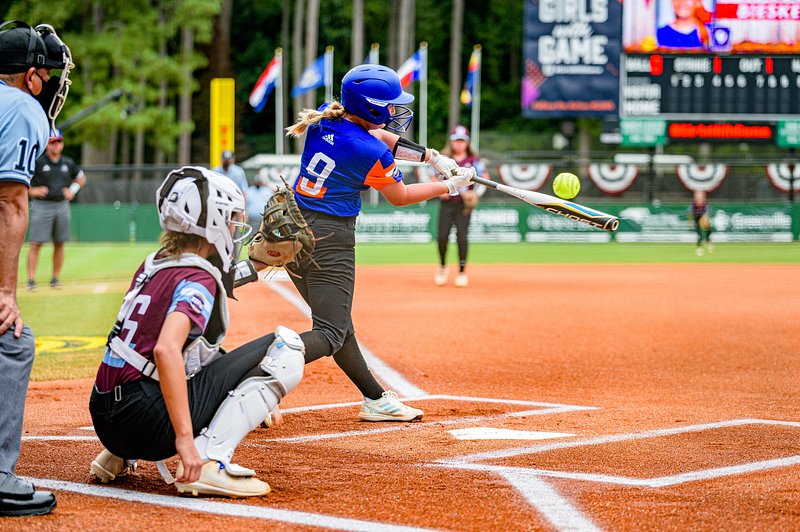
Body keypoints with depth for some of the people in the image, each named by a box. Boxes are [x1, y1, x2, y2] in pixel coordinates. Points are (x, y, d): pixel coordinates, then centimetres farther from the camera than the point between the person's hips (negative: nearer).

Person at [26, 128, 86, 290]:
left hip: (62, 205, 4)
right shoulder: (37, 162, -4)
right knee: (35, 243, -9)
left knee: (59, 244, 6)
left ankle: (55, 278, 15)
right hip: (41, 205, -4)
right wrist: (31, 191, -15)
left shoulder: (68, 163, 9)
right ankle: (31, 279, -9)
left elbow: (81, 178, 24)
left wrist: (73, 191, 8)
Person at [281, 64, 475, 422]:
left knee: (337, 324, 17)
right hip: (330, 240, -9)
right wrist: (451, 186, 12)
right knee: (330, 334, -4)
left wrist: (432, 157, 19)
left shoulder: (325, 117, 2)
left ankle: (376, 399, 28)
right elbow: (399, 196, 0)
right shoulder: (372, 154, -18)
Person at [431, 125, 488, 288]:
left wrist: (476, 192, -8)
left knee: (462, 236, -7)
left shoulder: (472, 160, 1)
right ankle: (442, 267, 18)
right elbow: (434, 177, 14)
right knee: (442, 236, -5)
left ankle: (462, 272, 4)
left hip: (464, 202, -1)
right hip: (447, 201, 1)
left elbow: (485, 176, 5)